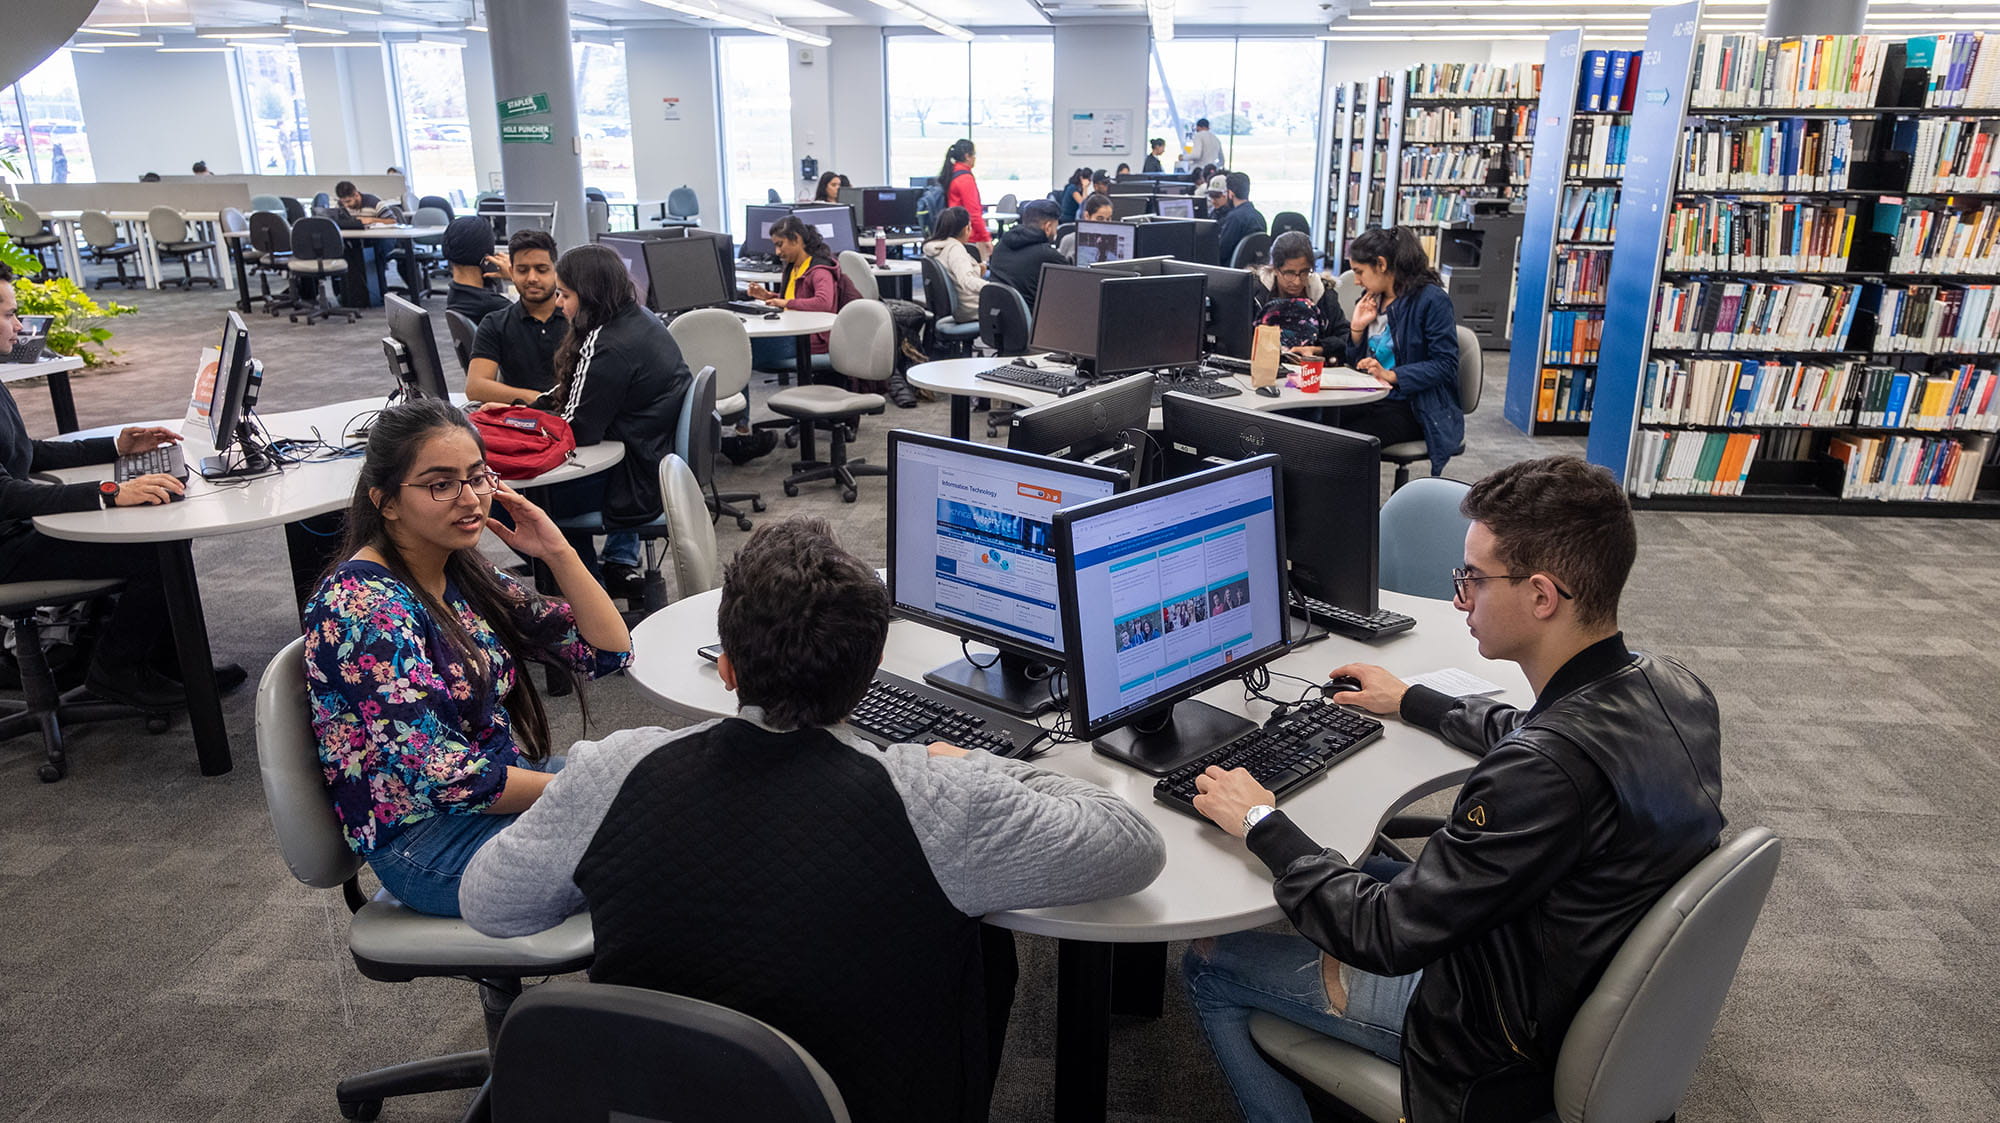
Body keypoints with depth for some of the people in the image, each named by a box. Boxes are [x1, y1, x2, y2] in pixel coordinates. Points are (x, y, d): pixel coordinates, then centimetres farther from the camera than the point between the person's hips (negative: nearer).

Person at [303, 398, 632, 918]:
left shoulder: (465, 572, 4)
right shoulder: (362, 606, -19)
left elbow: (608, 652, 5)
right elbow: (445, 777, -24)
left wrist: (558, 553, -5)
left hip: (500, 783, 8)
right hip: (427, 841, -8)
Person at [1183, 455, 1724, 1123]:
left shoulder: (1549, 770, -38)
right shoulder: (1675, 690, -10)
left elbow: (1386, 936, -29)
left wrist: (1262, 826, -17)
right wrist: (1414, 702, 22)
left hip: (1500, 1037, -8)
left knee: (1207, 964, 4)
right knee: (1359, 877, 28)